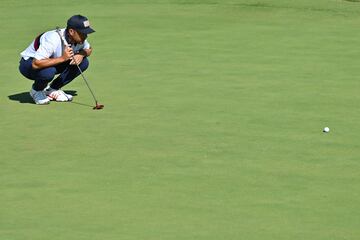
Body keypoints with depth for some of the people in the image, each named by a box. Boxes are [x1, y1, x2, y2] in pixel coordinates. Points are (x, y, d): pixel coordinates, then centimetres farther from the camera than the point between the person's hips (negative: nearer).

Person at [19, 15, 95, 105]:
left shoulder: (79, 38, -14)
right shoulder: (53, 40, -36)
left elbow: (89, 49, 9)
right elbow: (36, 64, -42)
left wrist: (81, 54, -16)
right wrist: (62, 58, -43)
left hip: (53, 65, 7)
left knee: (83, 62, -11)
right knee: (48, 72, -41)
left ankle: (52, 89, 3)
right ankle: (36, 90, -5)